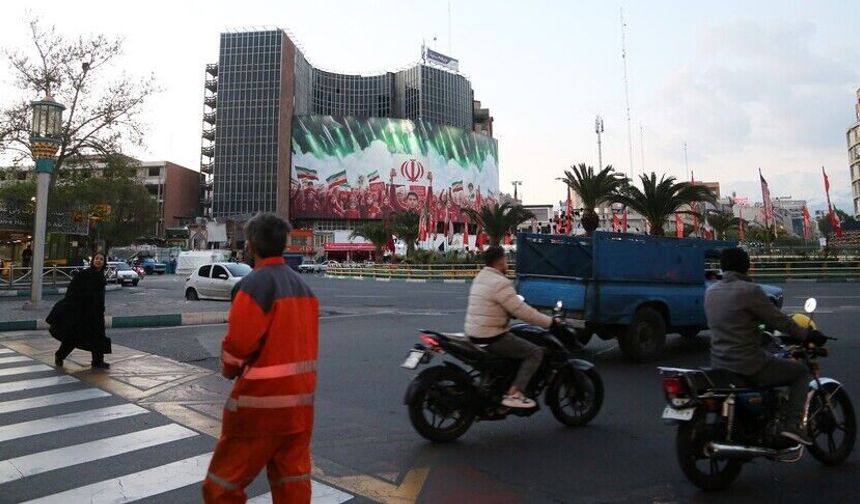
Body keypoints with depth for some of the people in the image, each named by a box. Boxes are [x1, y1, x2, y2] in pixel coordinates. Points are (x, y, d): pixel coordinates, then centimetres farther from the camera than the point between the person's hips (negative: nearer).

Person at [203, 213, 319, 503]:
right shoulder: (302, 285, 9)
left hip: (261, 402, -8)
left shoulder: (256, 283, -16)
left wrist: (229, 370, 3)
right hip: (300, 398, 8)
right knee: (293, 478, 16)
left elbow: (238, 342, -17)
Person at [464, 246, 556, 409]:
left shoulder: (480, 278, 13)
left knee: (516, 339, 30)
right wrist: (550, 322, -9)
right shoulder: (500, 283, -18)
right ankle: (514, 394, -10)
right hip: (491, 337, -10)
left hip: (474, 333, 10)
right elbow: (522, 312, -19)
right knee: (535, 352, -5)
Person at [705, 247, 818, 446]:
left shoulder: (710, 292, 6)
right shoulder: (749, 290, -15)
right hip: (748, 365, -7)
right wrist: (806, 336, 7)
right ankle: (792, 424, 3)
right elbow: (779, 320, -9)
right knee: (801, 372, 14)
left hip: (719, 363, 7)